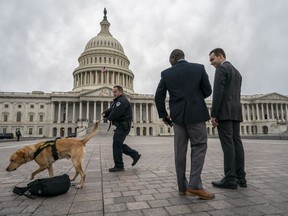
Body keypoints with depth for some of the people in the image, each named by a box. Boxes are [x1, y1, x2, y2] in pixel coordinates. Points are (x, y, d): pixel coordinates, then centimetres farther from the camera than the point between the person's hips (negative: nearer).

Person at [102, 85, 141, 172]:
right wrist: (104, 113, -2)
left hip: (123, 125, -11)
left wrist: (108, 118, -3)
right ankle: (135, 154, 21)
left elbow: (115, 114, -23)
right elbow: (110, 109, 19)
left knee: (116, 144, -9)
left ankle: (119, 166, 1)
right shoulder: (117, 100, 20)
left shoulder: (122, 101, -16)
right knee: (118, 144, 14)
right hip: (121, 126, 11)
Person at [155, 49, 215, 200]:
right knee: (199, 147, 5)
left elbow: (159, 97, 0)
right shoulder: (199, 68, 1)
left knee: (180, 151, 7)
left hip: (177, 116, 2)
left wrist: (163, 115, 11)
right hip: (196, 114, -2)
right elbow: (207, 91, 5)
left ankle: (182, 187, 14)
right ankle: (194, 185, -3)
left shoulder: (166, 73, 2)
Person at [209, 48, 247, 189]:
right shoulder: (237, 72, 25)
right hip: (236, 112, 9)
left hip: (224, 112, -9)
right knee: (236, 143, 5)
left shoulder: (221, 68, -4)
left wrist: (213, 114, -16)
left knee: (227, 144, -10)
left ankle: (230, 179, -7)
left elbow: (218, 92, -16)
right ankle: (240, 177, 8)